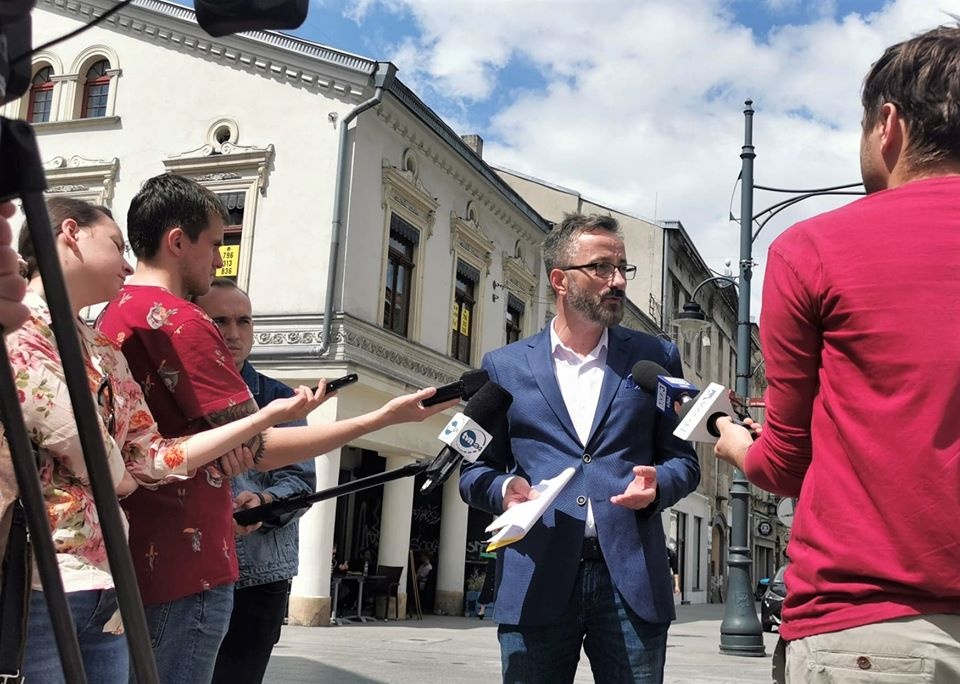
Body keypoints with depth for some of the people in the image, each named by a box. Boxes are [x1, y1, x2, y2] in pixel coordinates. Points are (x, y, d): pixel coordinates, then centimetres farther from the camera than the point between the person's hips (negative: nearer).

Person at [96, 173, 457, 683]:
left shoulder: (111, 317, 13)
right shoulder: (180, 321, -16)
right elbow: (258, 450, -17)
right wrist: (383, 417, -13)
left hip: (127, 563, 10)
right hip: (184, 569, -10)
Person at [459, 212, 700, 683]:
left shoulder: (655, 358, 12)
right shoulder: (505, 366, 10)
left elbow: (683, 458, 12)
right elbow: (475, 470, 11)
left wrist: (657, 486, -10)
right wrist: (504, 490, -11)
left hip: (631, 577, 1)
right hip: (537, 580, 0)